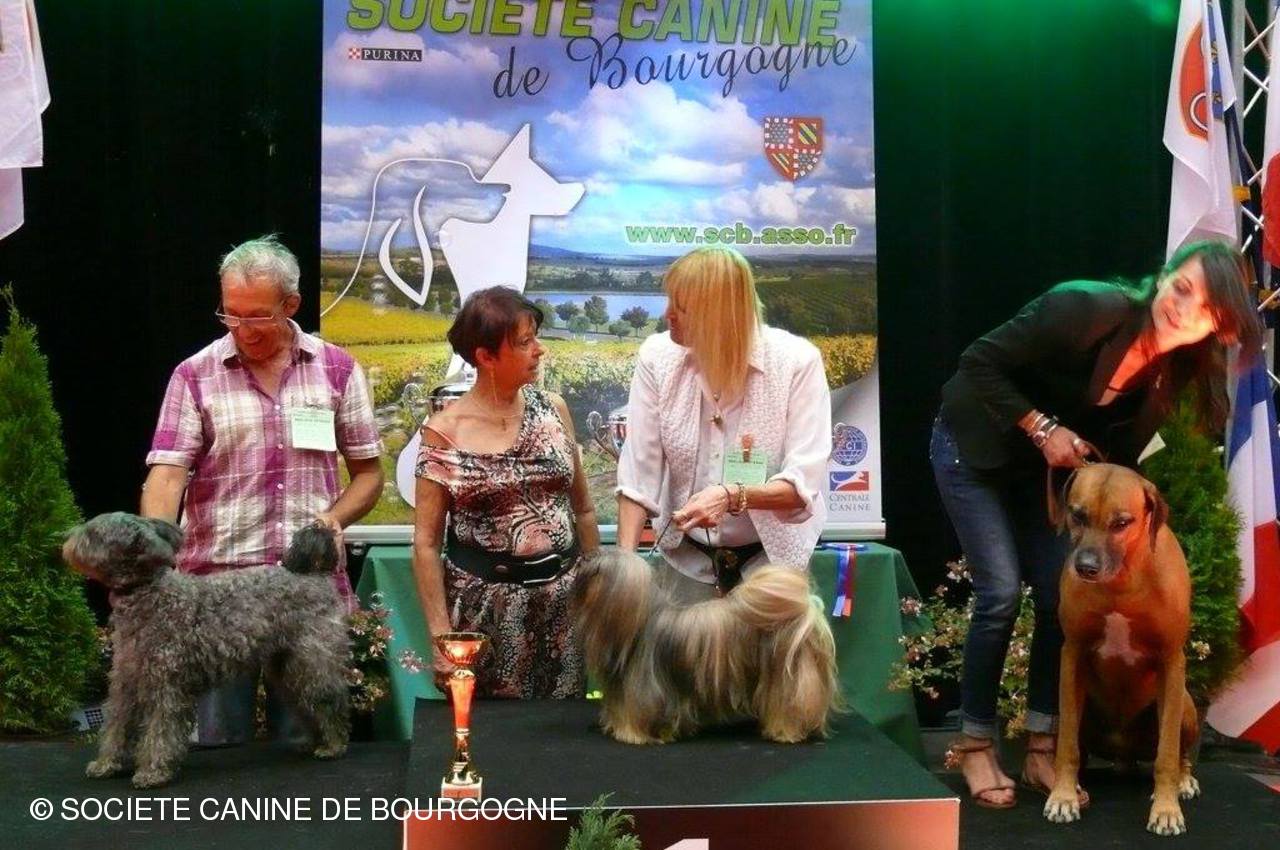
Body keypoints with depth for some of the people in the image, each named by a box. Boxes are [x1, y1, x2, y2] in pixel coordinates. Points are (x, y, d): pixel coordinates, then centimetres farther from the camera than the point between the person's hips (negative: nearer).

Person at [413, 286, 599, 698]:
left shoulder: (553, 409, 3)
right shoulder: (445, 432, -6)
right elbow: (426, 543, -5)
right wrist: (441, 634, -11)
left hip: (565, 601, 3)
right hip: (485, 608, -3)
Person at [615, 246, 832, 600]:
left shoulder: (797, 362, -17)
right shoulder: (657, 356, -10)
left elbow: (803, 483, -21)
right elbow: (638, 474, -11)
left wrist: (731, 497, -37)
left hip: (772, 558, -2)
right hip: (688, 558, 2)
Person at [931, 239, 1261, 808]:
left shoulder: (1175, 368, -12)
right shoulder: (1086, 309, -32)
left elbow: (1120, 451, 0)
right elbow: (981, 362, -25)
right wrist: (1042, 427, -29)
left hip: (1040, 466, 6)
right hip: (971, 448, -6)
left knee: (1061, 594, -2)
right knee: (1002, 593, -12)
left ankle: (1042, 749, 9)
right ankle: (974, 745, 3)